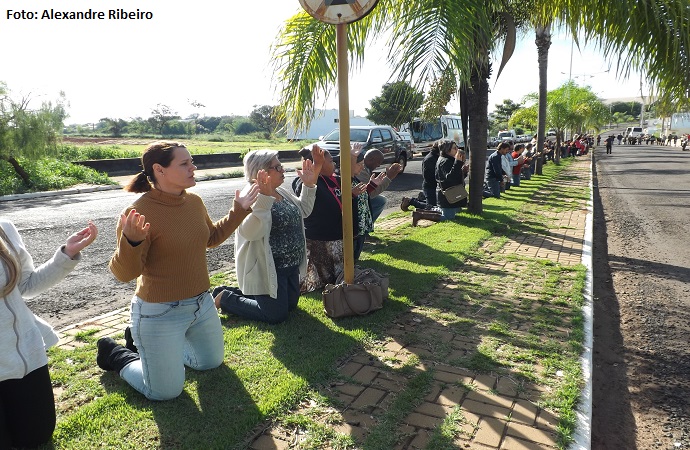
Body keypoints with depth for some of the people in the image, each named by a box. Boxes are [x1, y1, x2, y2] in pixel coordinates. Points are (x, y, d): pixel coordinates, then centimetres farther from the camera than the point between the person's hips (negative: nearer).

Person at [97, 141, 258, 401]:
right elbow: (124, 273, -22)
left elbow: (211, 238, 15)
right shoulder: (139, 212, -24)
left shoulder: (194, 201, -3)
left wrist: (238, 211, 9)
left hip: (202, 304, 7)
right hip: (160, 314, -7)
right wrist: (131, 242, -40)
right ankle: (118, 355, 31)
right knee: (166, 392, 7)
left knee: (212, 363, 27)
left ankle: (150, 346, 41)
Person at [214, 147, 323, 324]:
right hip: (268, 269, -9)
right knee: (276, 314, -2)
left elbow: (303, 210, 17)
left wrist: (309, 184, 6)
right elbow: (249, 232, -36)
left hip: (291, 264, 10)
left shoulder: (281, 191, 6)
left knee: (291, 305, 20)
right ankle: (225, 298, 13)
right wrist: (264, 197, -44)